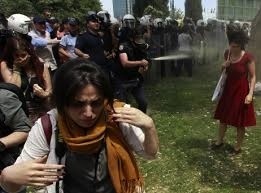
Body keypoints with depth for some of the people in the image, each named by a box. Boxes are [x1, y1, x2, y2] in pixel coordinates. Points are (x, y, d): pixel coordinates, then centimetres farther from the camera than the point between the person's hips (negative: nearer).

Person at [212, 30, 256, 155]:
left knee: (240, 122, 7)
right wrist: (224, 66, -11)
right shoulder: (227, 53, -2)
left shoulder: (248, 57, -18)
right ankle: (219, 141, 36)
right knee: (223, 117, 16)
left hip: (241, 91, -5)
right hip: (228, 89, 6)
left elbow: (252, 77, -12)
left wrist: (250, 93, -20)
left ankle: (238, 147, 26)